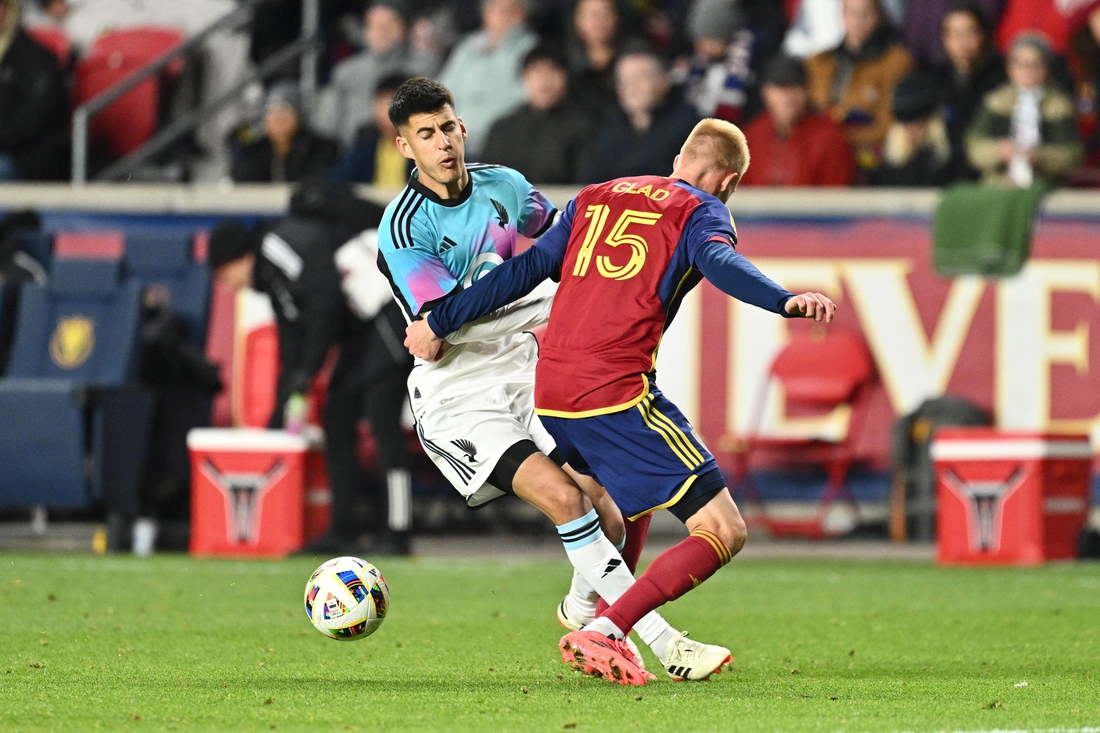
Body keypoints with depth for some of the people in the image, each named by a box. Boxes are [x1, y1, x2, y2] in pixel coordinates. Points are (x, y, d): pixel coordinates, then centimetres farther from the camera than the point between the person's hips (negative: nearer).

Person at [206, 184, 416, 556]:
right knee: (337, 417, 7)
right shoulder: (272, 280, 20)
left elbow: (326, 299, -22)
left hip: (393, 310, -10)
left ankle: (396, 533, -17)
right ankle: (344, 529, 9)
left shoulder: (280, 244, -11)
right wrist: (276, 425, 19)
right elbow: (292, 356, 22)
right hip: (361, 327, 10)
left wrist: (306, 373, -19)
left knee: (380, 416, -15)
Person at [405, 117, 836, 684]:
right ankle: (601, 634, -20)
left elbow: (525, 270, 18)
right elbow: (720, 262, -17)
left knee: (630, 500, 36)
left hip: (548, 397, 7)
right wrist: (786, 302, -32)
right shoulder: (700, 211, 5)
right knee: (723, 531, -8)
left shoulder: (596, 198, 22)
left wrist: (440, 323, 24)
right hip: (618, 396, -7)